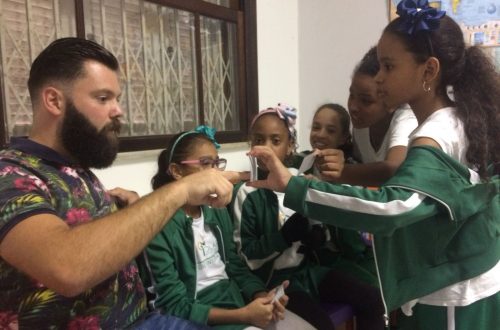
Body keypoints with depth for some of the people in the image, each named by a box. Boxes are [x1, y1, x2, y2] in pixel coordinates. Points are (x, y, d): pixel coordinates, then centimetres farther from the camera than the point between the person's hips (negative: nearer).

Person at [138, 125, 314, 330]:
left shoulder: (218, 211, 6)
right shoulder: (159, 227, -15)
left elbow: (235, 266, 11)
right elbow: (175, 307, -15)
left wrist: (261, 295, -9)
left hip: (236, 299, 6)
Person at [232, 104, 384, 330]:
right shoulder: (247, 193, -11)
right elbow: (246, 255, -12)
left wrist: (317, 235, -10)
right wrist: (285, 236, -24)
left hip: (310, 267, 6)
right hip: (275, 278, -5)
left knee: (372, 299, -2)